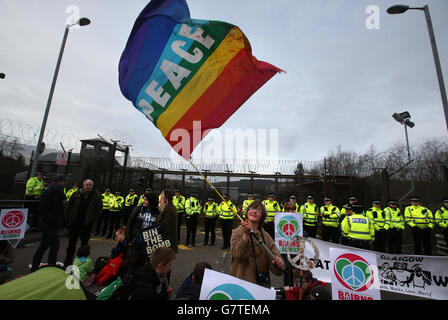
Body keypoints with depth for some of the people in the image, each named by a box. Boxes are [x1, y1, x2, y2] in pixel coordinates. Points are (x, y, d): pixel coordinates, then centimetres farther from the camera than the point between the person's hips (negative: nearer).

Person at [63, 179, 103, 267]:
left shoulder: (97, 195, -5)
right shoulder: (76, 194, 0)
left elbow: (99, 209, -1)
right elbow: (68, 206, 9)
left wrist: (93, 219, -6)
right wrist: (68, 218, 3)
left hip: (87, 225, -1)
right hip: (74, 223, 2)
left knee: (84, 244, 9)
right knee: (71, 243, 14)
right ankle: (67, 263, 30)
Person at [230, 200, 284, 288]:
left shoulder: (265, 235, 3)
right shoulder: (238, 232, -10)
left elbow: (274, 252, 1)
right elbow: (237, 255, -22)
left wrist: (278, 260, -22)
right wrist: (246, 235, -34)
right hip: (243, 280, -4)